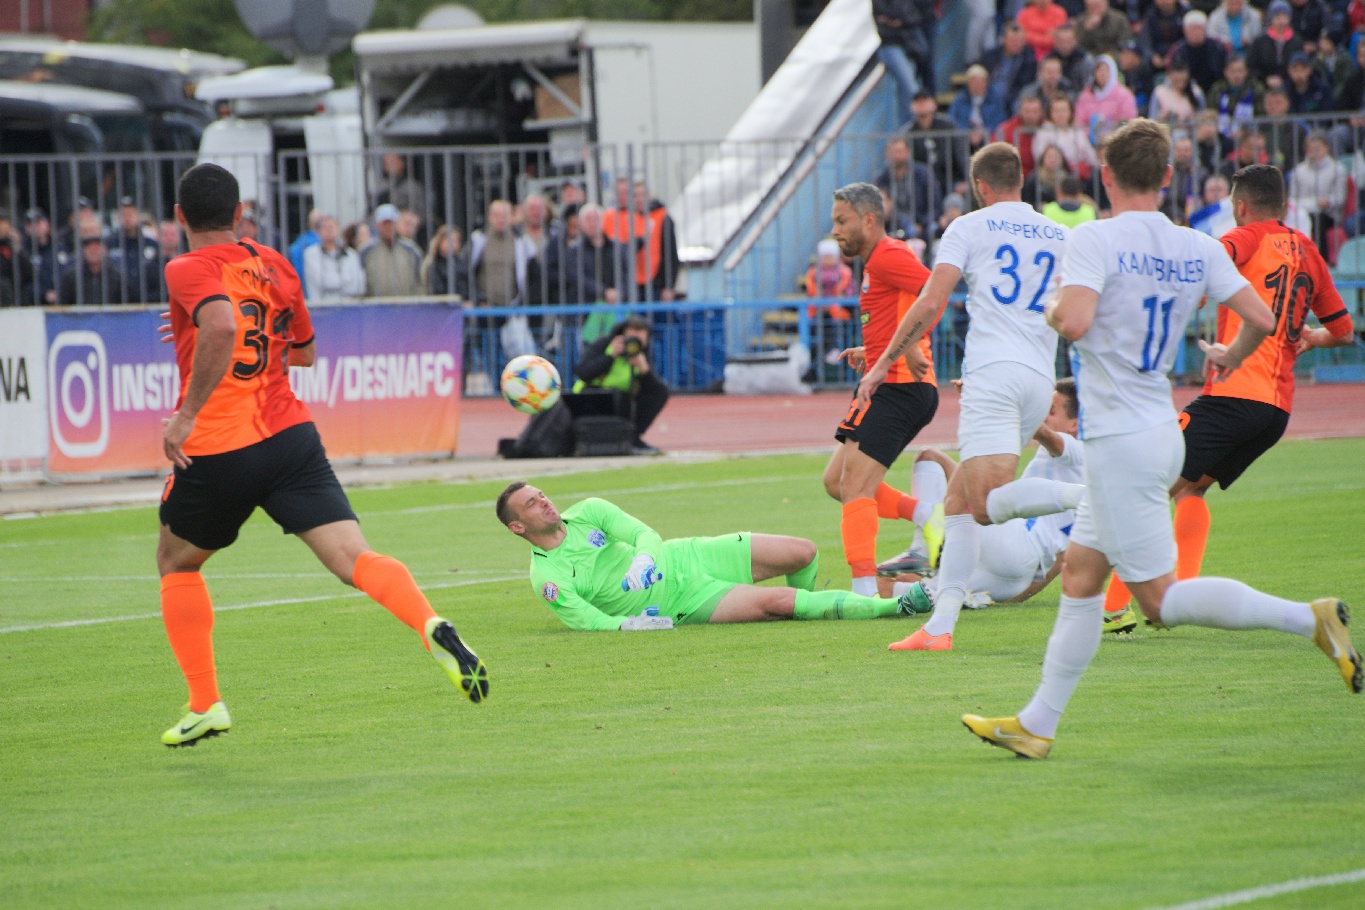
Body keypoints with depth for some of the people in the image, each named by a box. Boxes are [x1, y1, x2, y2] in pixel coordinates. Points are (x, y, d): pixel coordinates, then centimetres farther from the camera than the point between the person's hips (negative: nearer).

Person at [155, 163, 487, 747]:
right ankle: (431, 626, -40)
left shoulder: (187, 271, -5)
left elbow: (222, 326, -27)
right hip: (289, 436, 4)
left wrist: (186, 414, -21)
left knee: (176, 565, 22)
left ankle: (205, 705, 18)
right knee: (354, 559, -10)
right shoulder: (275, 266, 14)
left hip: (214, 449, -3)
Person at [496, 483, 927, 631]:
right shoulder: (548, 578, -11)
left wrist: (645, 557, -24)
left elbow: (645, 533, -3)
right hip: (684, 603, -5)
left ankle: (806, 604, 29)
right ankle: (894, 606, -14)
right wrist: (626, 624, -38)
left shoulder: (587, 512, 4)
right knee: (774, 601, -24)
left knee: (802, 553, -7)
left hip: (687, 557, 5)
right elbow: (585, 619, -21)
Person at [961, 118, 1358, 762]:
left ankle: (1307, 618, -12)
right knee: (1079, 575, 14)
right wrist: (1231, 356, 23)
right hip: (1161, 435, 8)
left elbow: (1074, 323, -27)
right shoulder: (1198, 249, 5)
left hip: (1121, 441, -8)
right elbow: (1260, 319, 1)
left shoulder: (1095, 240, -14)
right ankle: (1037, 725, 16)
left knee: (1160, 598, -3)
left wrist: (1052, 309, -3)